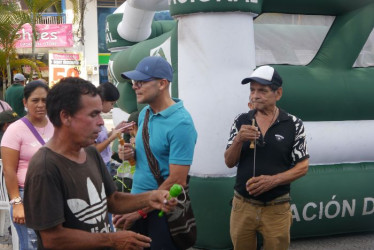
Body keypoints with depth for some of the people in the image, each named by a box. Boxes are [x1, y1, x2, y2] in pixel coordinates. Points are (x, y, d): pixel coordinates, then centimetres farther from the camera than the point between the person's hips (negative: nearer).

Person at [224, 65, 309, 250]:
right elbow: (229, 163, 2)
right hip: (242, 206, 2)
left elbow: (302, 167, -3)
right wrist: (238, 140, -18)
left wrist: (273, 180, -19)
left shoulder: (294, 125, -5)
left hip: (277, 209, -2)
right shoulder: (241, 121, 1)